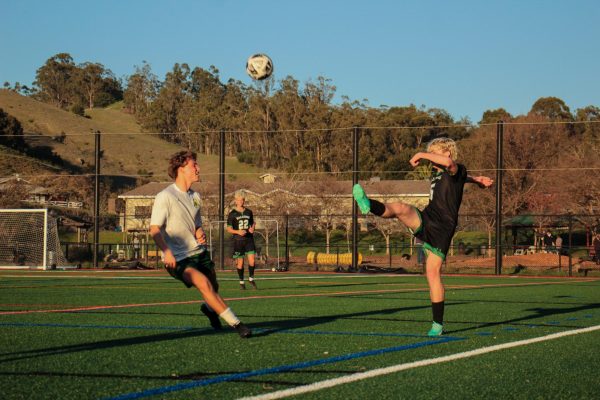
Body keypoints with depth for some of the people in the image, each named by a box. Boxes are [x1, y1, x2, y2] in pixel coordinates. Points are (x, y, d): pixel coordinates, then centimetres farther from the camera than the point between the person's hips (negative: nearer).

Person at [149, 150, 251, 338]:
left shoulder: (195, 196, 11)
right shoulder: (165, 197, -12)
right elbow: (154, 229, -14)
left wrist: (200, 233, -2)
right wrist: (166, 252, -28)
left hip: (199, 252, 7)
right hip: (178, 258, -7)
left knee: (213, 287, 10)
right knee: (204, 283, -25)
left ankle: (209, 309, 48)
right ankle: (235, 323, -22)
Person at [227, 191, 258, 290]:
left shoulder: (249, 212, 9)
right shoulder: (232, 214, -1)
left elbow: (253, 223, 21)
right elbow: (229, 229, -2)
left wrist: (252, 228, -2)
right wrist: (238, 232, -19)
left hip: (249, 238, 2)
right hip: (238, 240, -2)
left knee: (252, 259, -9)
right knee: (240, 262, 0)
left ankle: (251, 278, 10)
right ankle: (241, 282, 13)